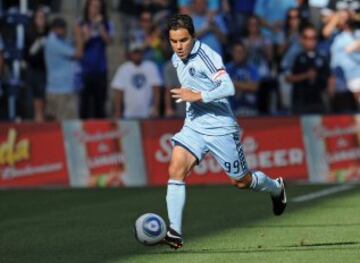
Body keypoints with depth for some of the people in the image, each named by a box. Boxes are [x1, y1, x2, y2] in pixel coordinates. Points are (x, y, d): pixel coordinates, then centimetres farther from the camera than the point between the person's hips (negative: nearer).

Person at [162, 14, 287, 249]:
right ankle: (175, 232, -20)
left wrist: (198, 96, -33)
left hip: (220, 128, -6)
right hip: (193, 127, 6)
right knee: (176, 170, -17)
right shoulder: (177, 60, 6)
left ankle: (276, 188, 43)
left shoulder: (207, 56, -19)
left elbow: (228, 88, -30)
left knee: (241, 181, 10)